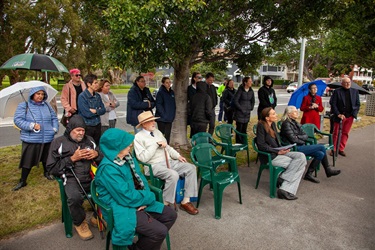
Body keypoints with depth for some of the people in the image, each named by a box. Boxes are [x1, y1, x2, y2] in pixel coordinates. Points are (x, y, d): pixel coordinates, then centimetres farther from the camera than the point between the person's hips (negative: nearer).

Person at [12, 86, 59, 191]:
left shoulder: (47, 105, 10)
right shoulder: (23, 106, -4)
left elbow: (54, 118, 14)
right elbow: (18, 120, -11)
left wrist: (55, 128, -1)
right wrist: (31, 125, -22)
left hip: (47, 139, 4)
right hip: (30, 140, -4)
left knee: (46, 158, 18)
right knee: (28, 160, 2)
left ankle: (46, 172, 42)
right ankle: (22, 181, 18)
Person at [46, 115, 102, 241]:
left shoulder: (89, 140, 17)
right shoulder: (58, 142, 6)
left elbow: (103, 161, 21)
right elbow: (51, 168, 0)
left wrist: (97, 154, -2)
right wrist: (72, 158, -9)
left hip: (92, 176, 4)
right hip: (72, 179, -4)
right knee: (75, 197, -35)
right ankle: (79, 223, -1)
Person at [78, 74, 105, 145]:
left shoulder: (97, 96, 7)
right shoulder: (82, 96, -13)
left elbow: (103, 110, 4)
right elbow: (87, 113, -19)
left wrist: (95, 111, -12)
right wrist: (98, 110, -6)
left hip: (97, 126, 6)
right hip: (87, 126, -6)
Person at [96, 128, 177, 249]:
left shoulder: (127, 158, 2)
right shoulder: (108, 169, -25)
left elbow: (140, 179, 8)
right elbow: (127, 197, -25)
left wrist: (145, 198, -10)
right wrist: (149, 197, -10)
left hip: (137, 201, 9)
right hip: (121, 208, -9)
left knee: (170, 215, 5)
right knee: (160, 231, -18)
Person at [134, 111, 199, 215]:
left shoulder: (157, 131, 17)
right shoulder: (138, 137, -5)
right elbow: (143, 158, -15)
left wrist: (178, 156, 7)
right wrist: (156, 145, -17)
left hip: (170, 161, 8)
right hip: (155, 165, -7)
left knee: (191, 168, -11)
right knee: (173, 175, -35)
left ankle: (186, 201, -8)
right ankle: (166, 204, -14)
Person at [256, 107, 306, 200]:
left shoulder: (273, 124, 12)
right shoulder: (261, 126, -12)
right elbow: (261, 146, -15)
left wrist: (282, 149, 1)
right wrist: (278, 151, -18)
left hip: (278, 152, 8)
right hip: (269, 156, -8)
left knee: (301, 156, -14)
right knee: (297, 164, -17)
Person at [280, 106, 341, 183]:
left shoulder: (295, 123, 15)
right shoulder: (286, 124, -11)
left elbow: (306, 136, 11)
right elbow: (293, 139, -18)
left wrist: (298, 137, -9)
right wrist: (302, 140, -1)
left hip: (301, 146, 8)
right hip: (295, 148, -8)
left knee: (320, 154, -10)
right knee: (322, 147, -10)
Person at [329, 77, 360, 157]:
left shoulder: (355, 91, 7)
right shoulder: (337, 92, -4)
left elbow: (358, 104, 9)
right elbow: (333, 104, -7)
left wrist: (354, 113, -3)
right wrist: (338, 114, -14)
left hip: (350, 116, 3)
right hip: (339, 116, -3)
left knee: (345, 133, 9)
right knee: (336, 133, 4)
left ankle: (341, 149, 18)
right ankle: (334, 149, 13)